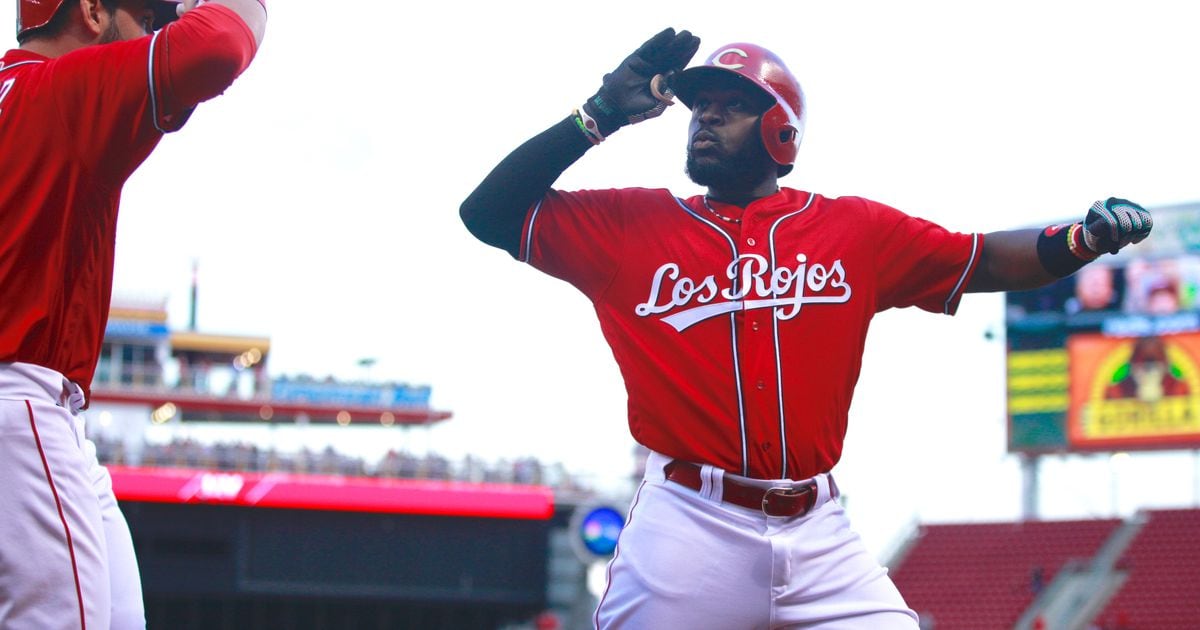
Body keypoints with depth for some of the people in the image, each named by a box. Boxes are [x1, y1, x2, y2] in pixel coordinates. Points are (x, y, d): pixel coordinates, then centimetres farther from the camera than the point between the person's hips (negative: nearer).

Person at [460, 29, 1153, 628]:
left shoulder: (856, 230, 12)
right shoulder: (628, 224, 10)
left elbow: (986, 261, 12)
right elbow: (488, 213, 7)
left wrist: (1085, 239, -7)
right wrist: (598, 117, 0)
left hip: (819, 535, 2)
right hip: (687, 531, -1)